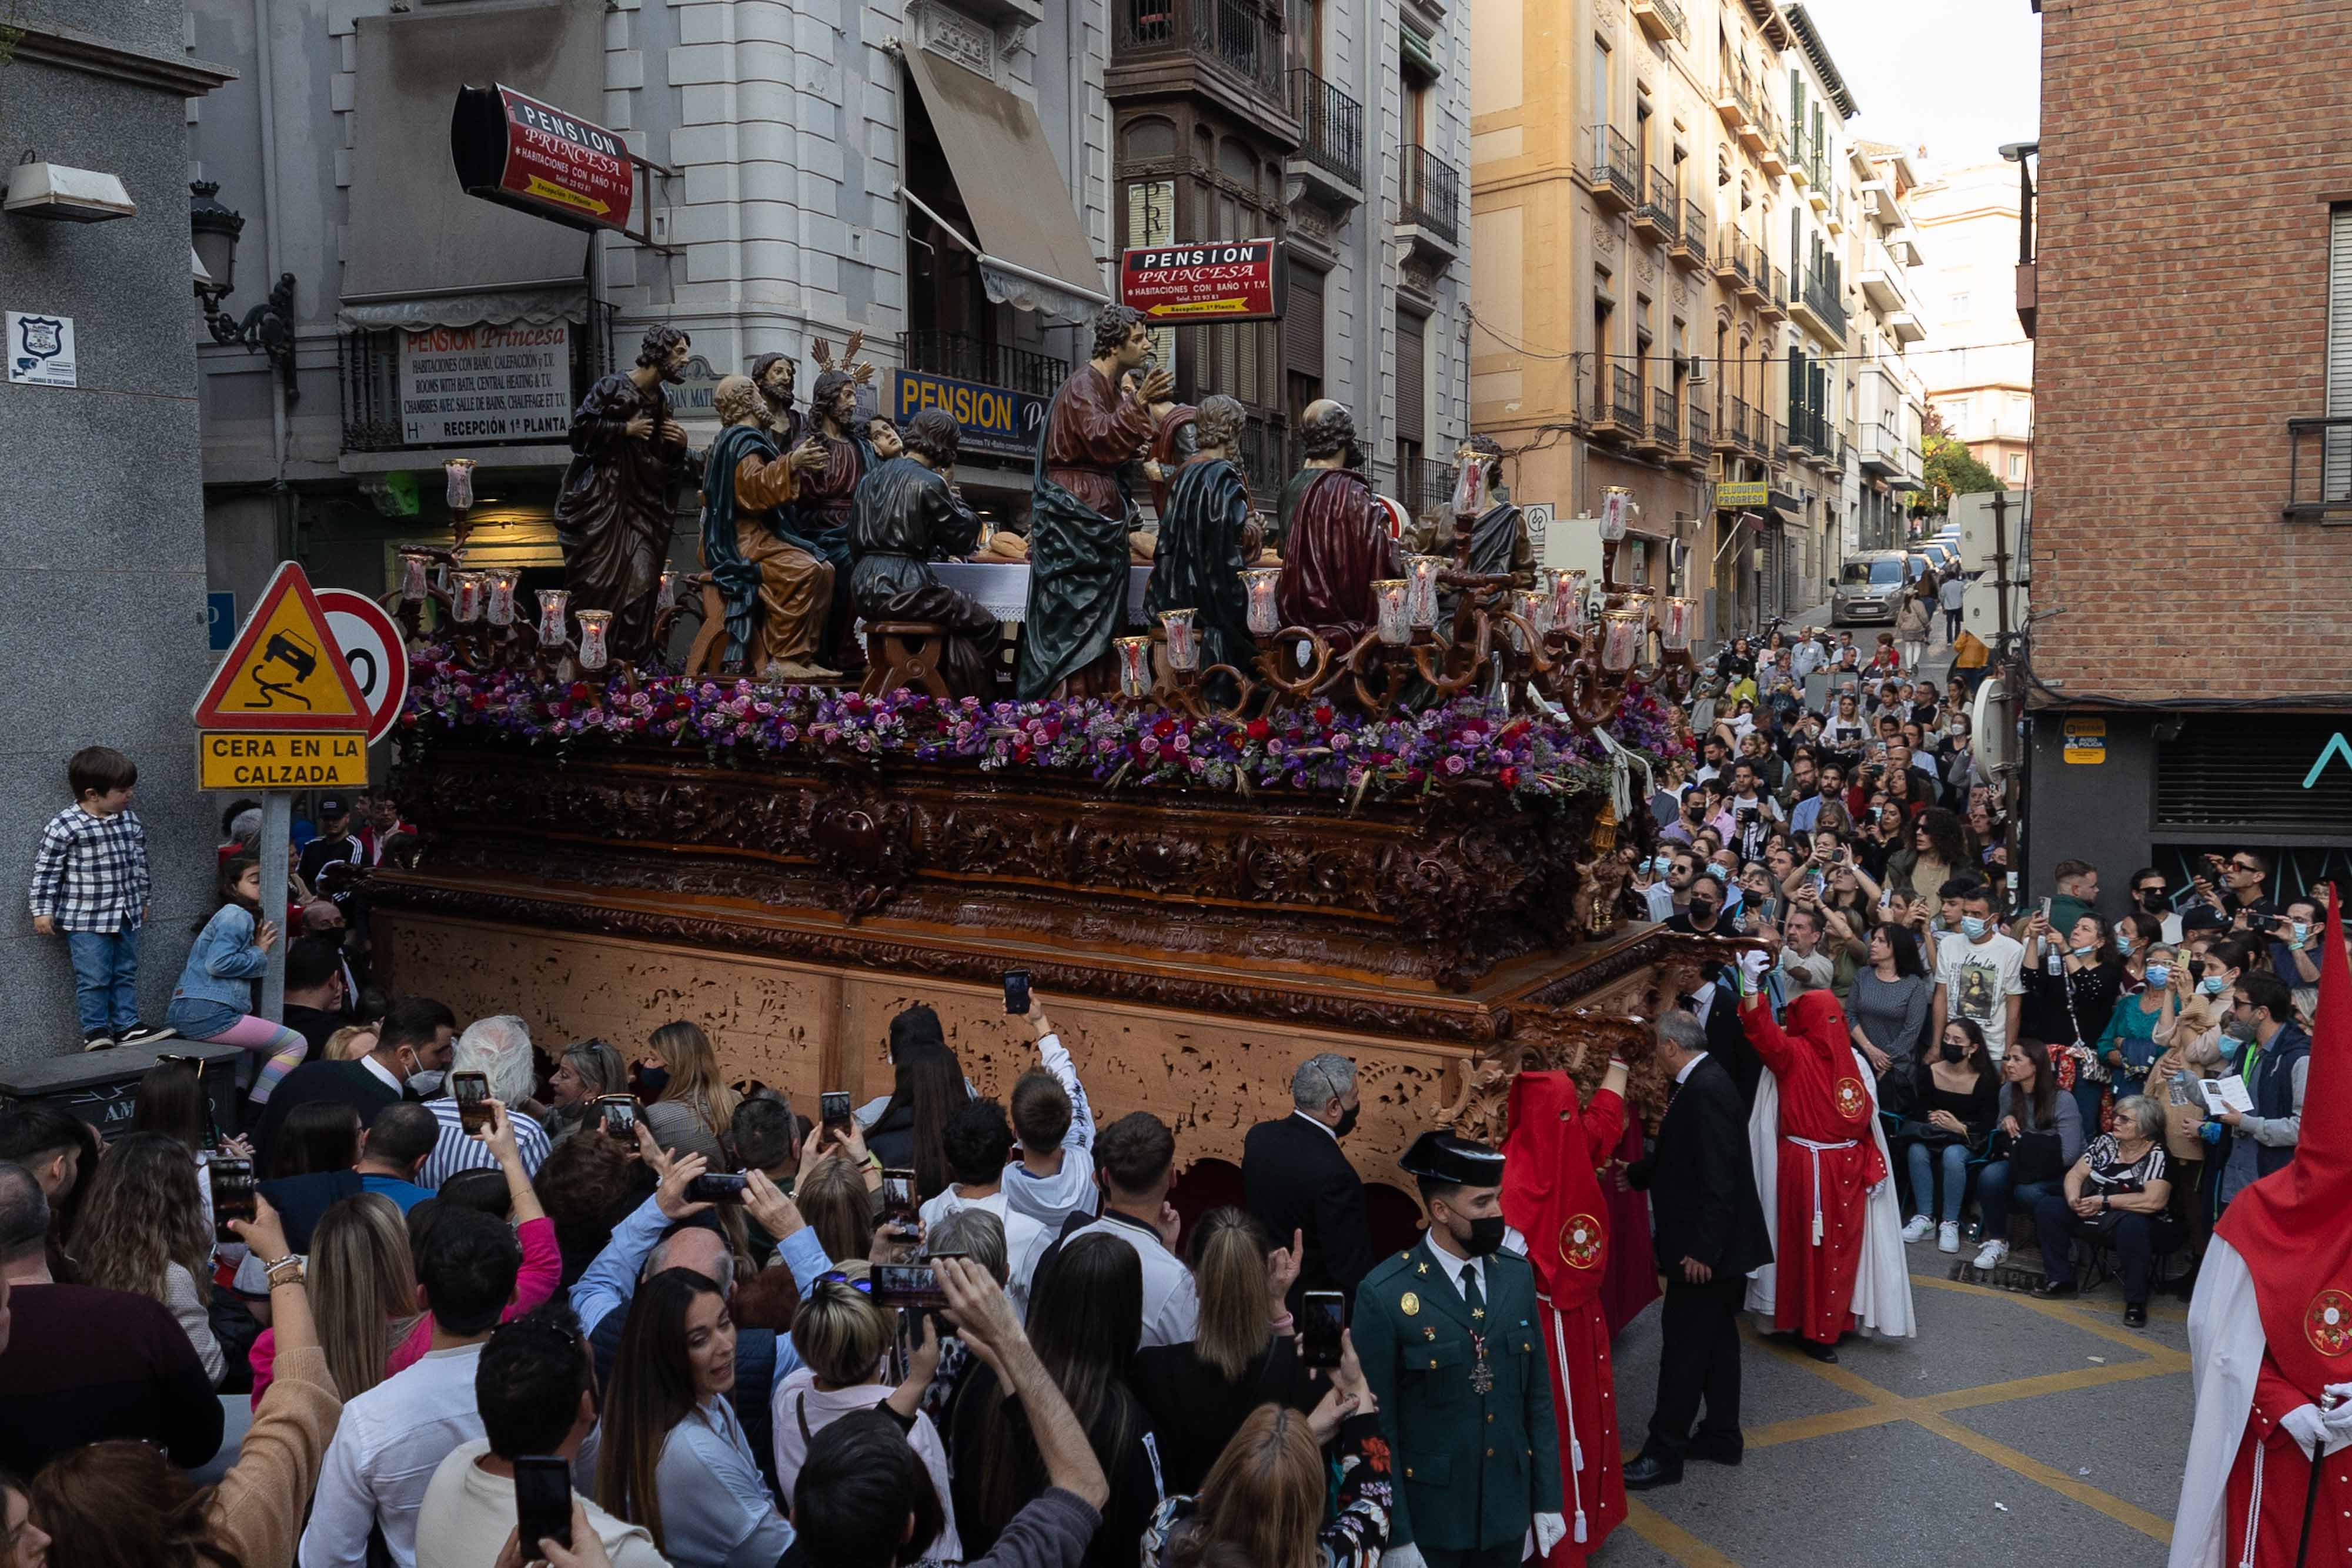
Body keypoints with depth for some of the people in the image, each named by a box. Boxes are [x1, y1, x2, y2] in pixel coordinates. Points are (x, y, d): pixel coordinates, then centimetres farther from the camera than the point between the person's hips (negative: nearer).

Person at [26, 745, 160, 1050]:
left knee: (126, 974, 11)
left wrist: (143, 900, 22)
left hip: (126, 915, 6)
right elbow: (46, 869, -8)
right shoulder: (65, 826, -14)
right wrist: (43, 910, -8)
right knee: (94, 977, -3)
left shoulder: (131, 821, 5)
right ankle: (95, 1030, 10)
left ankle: (126, 1026, 20)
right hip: (86, 918, -6)